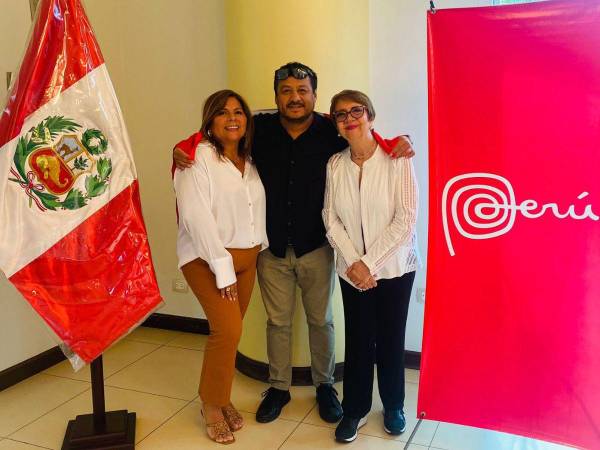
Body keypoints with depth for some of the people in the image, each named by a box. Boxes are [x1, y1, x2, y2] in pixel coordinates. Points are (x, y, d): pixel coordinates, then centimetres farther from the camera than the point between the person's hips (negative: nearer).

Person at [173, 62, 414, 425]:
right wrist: (183, 147, -10)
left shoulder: (330, 131, -10)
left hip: (316, 248, 0)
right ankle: (279, 387, 34)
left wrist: (397, 144, -14)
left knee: (321, 320, 15)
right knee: (278, 322, 15)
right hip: (272, 249, 1)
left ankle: (325, 385, 37)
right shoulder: (260, 128, -6)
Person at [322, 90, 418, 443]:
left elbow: (406, 219, -14)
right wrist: (354, 262, -11)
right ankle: (355, 409, 26)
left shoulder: (397, 159, -11)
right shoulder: (335, 165, 0)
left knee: (391, 339, 9)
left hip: (394, 267, -2)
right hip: (352, 269, 2)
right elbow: (331, 218, 0)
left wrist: (370, 262, -14)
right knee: (358, 340, 7)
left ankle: (394, 406, 31)